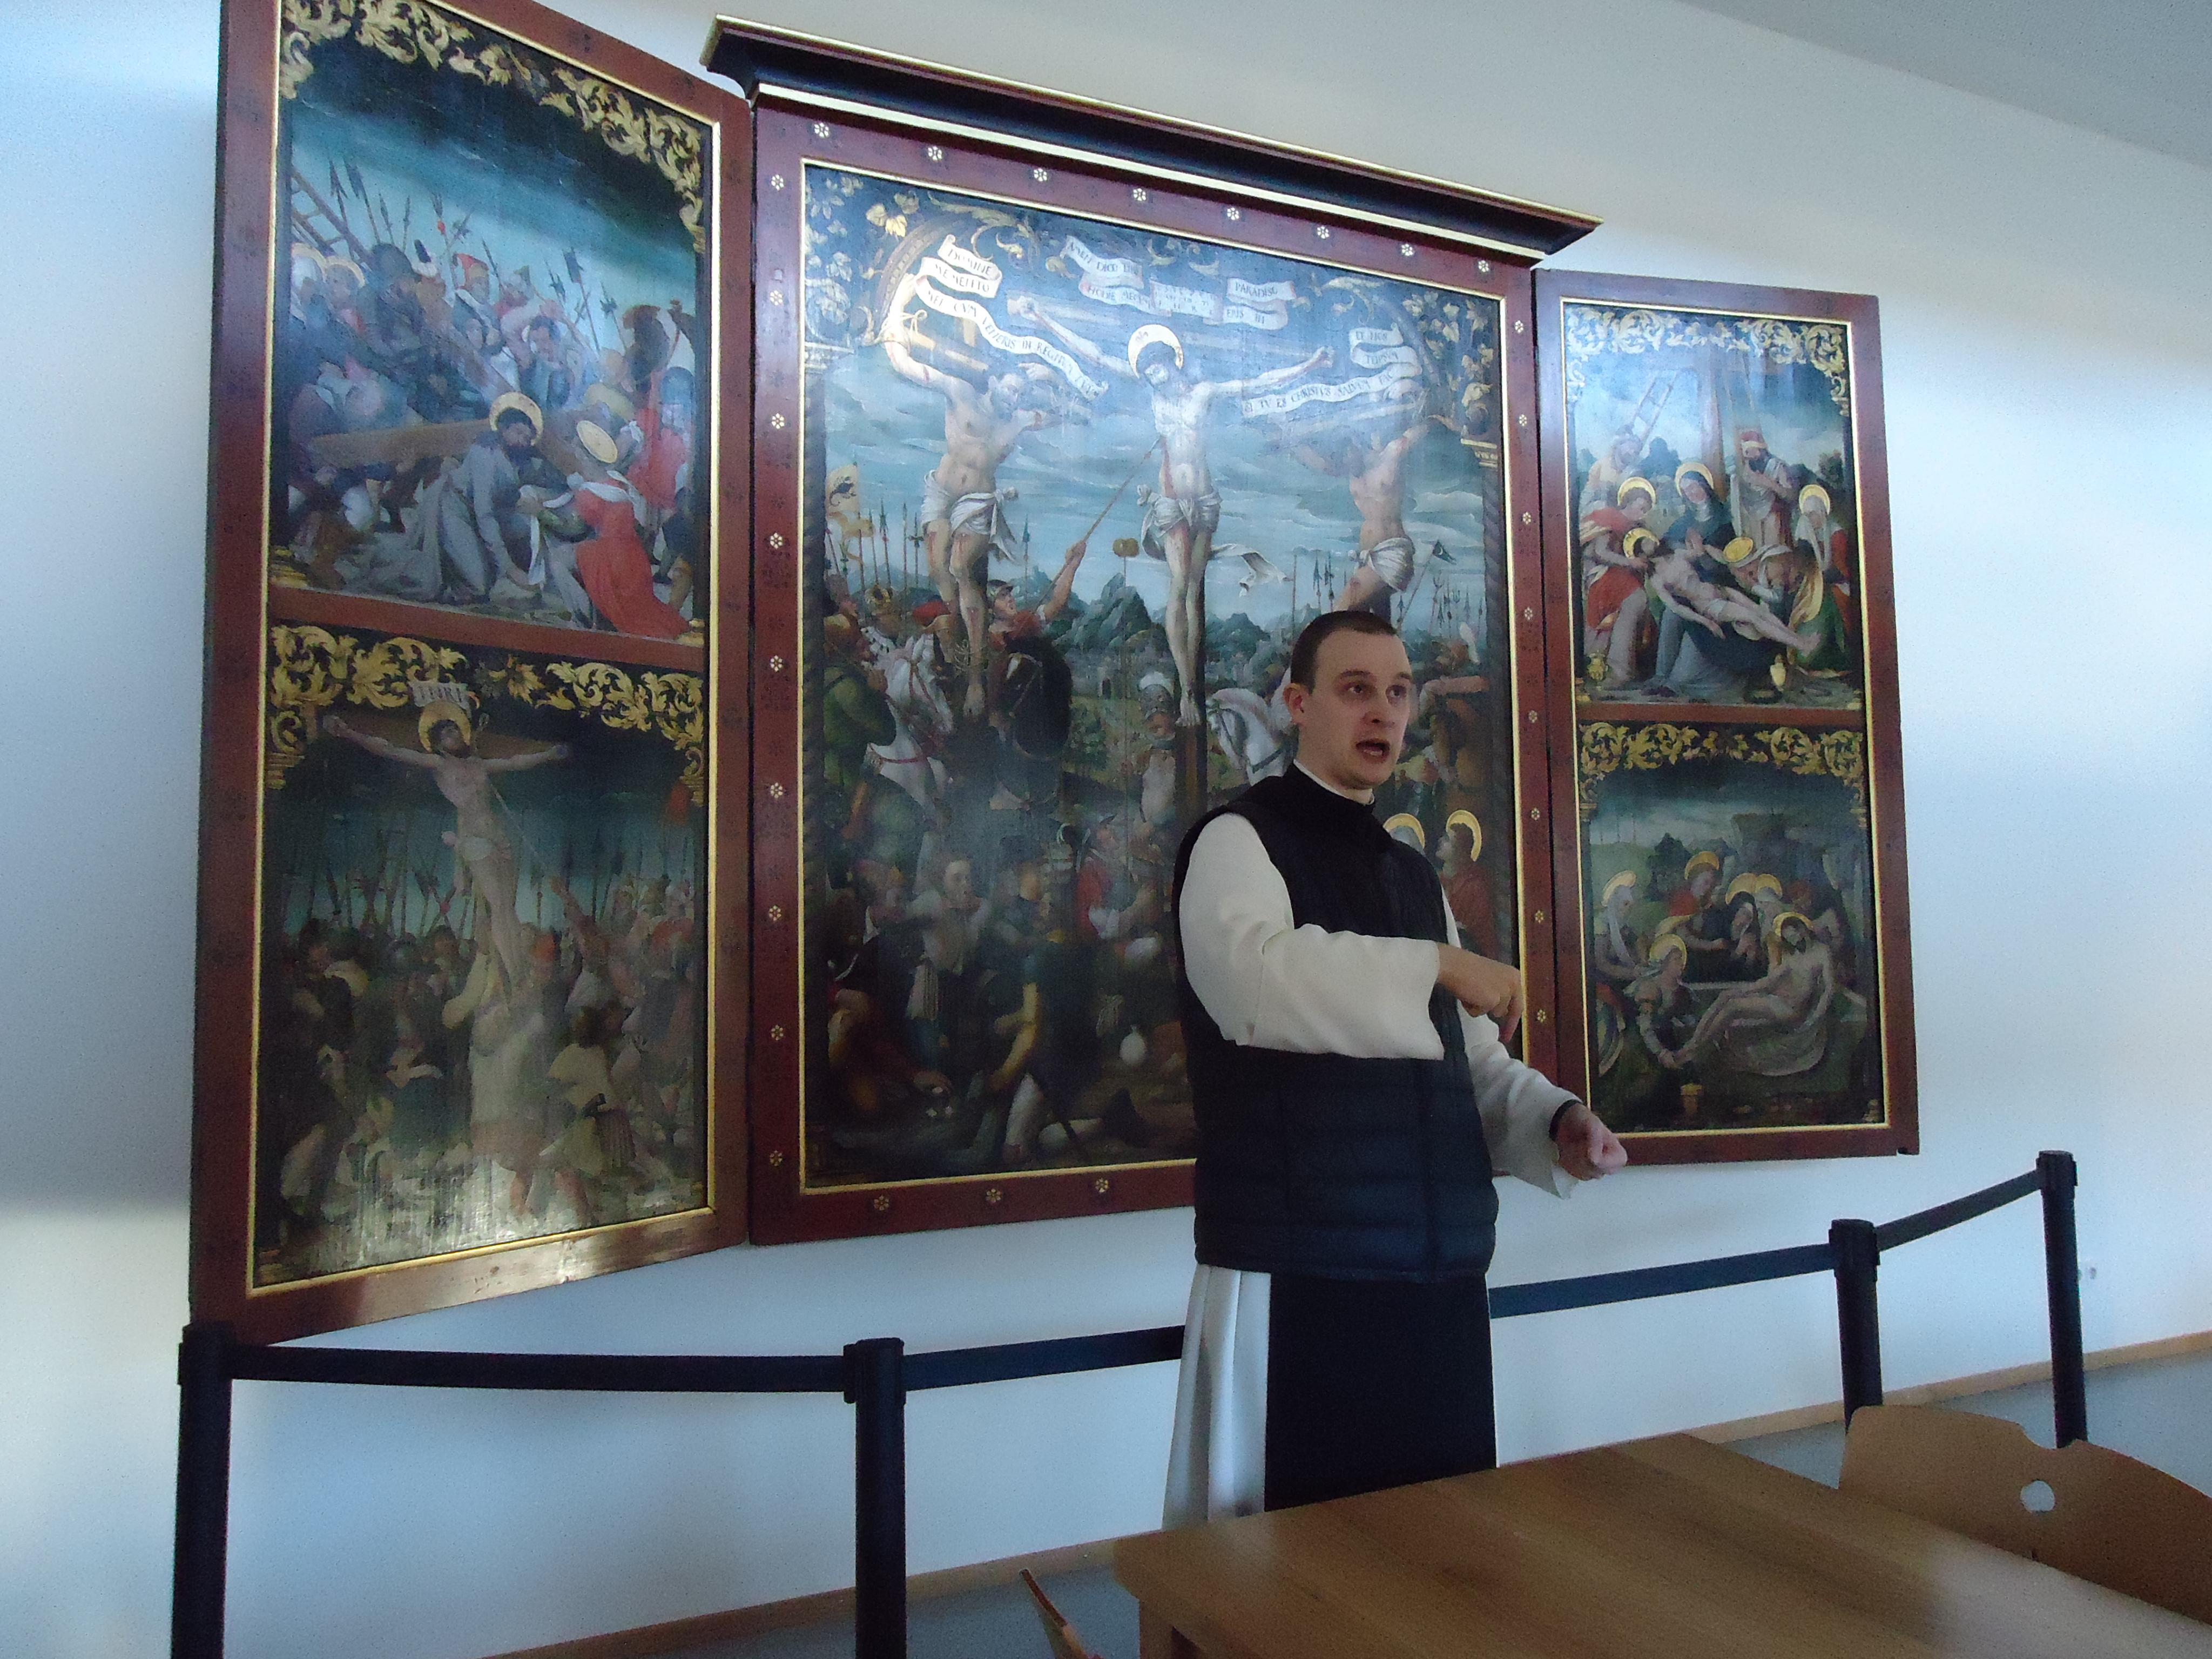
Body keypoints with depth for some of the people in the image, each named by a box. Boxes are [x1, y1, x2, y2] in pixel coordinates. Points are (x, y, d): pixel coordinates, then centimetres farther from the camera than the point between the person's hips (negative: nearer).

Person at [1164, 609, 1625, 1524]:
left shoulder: (1414, 874, 19)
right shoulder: (1239, 840, -4)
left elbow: (1470, 1062, 20)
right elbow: (1258, 979, -25)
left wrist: (1556, 1124, 2)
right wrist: (1438, 966, -21)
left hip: (1440, 1274, 7)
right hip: (1298, 1283, -7)